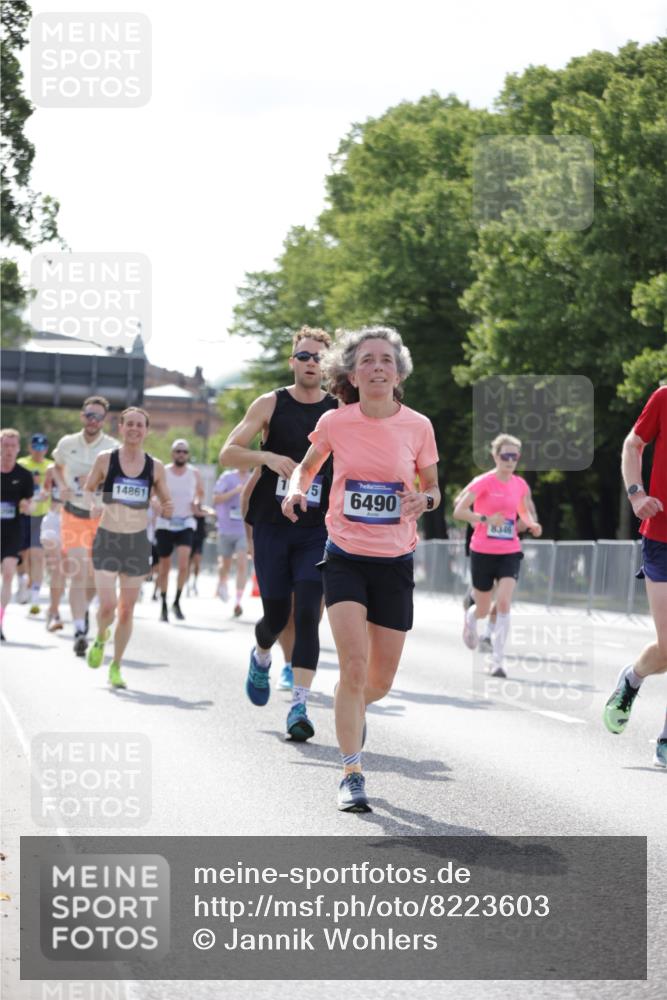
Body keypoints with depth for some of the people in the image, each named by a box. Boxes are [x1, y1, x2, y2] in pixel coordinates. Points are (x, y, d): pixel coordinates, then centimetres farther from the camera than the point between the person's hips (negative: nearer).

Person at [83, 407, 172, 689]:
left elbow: (166, 503, 11)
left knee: (127, 610, 6)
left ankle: (116, 666, 21)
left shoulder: (155, 467, 1)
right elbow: (86, 492, 9)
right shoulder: (105, 460, -2)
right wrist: (92, 507, -12)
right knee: (107, 606, -13)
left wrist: (167, 509, -13)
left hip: (138, 542, 2)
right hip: (107, 539, -2)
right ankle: (101, 638, 21)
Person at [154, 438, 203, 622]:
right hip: (165, 524, 0)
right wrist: (160, 509, -16)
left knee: (183, 563, -17)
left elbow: (200, 493, 17)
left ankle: (177, 602, -2)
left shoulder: (194, 473, 3)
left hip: (186, 524, 0)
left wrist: (197, 503, -4)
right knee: (164, 566, 6)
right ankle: (164, 605, 19)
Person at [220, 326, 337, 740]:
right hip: (272, 525, 0)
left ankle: (300, 706, -12)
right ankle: (261, 656, 40)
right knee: (276, 616, 5)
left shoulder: (342, 412, 3)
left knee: (307, 615, -13)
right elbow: (228, 452, -2)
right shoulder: (270, 404, 2)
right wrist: (268, 457, -20)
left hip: (319, 530, 0)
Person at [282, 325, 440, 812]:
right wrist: (297, 490, -7)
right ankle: (352, 775, -6)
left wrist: (424, 499, -13)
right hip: (346, 557, -1)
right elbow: (308, 465, 14)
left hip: (396, 562, 2)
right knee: (354, 665, -16)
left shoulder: (418, 426, -3)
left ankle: (356, 708, 45)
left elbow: (433, 488, 10)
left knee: (381, 680, 8)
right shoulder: (335, 422, -4)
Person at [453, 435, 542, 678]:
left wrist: (532, 525, -1)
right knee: (483, 609, 9)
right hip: (482, 552, -2)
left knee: (504, 603, -17)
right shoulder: (483, 482, -10)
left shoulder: (520, 485, 4)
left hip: (510, 552, 2)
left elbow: (525, 512, 21)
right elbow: (458, 511, -14)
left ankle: (497, 661, -13)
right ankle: (469, 618, 49)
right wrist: (484, 518, -28)